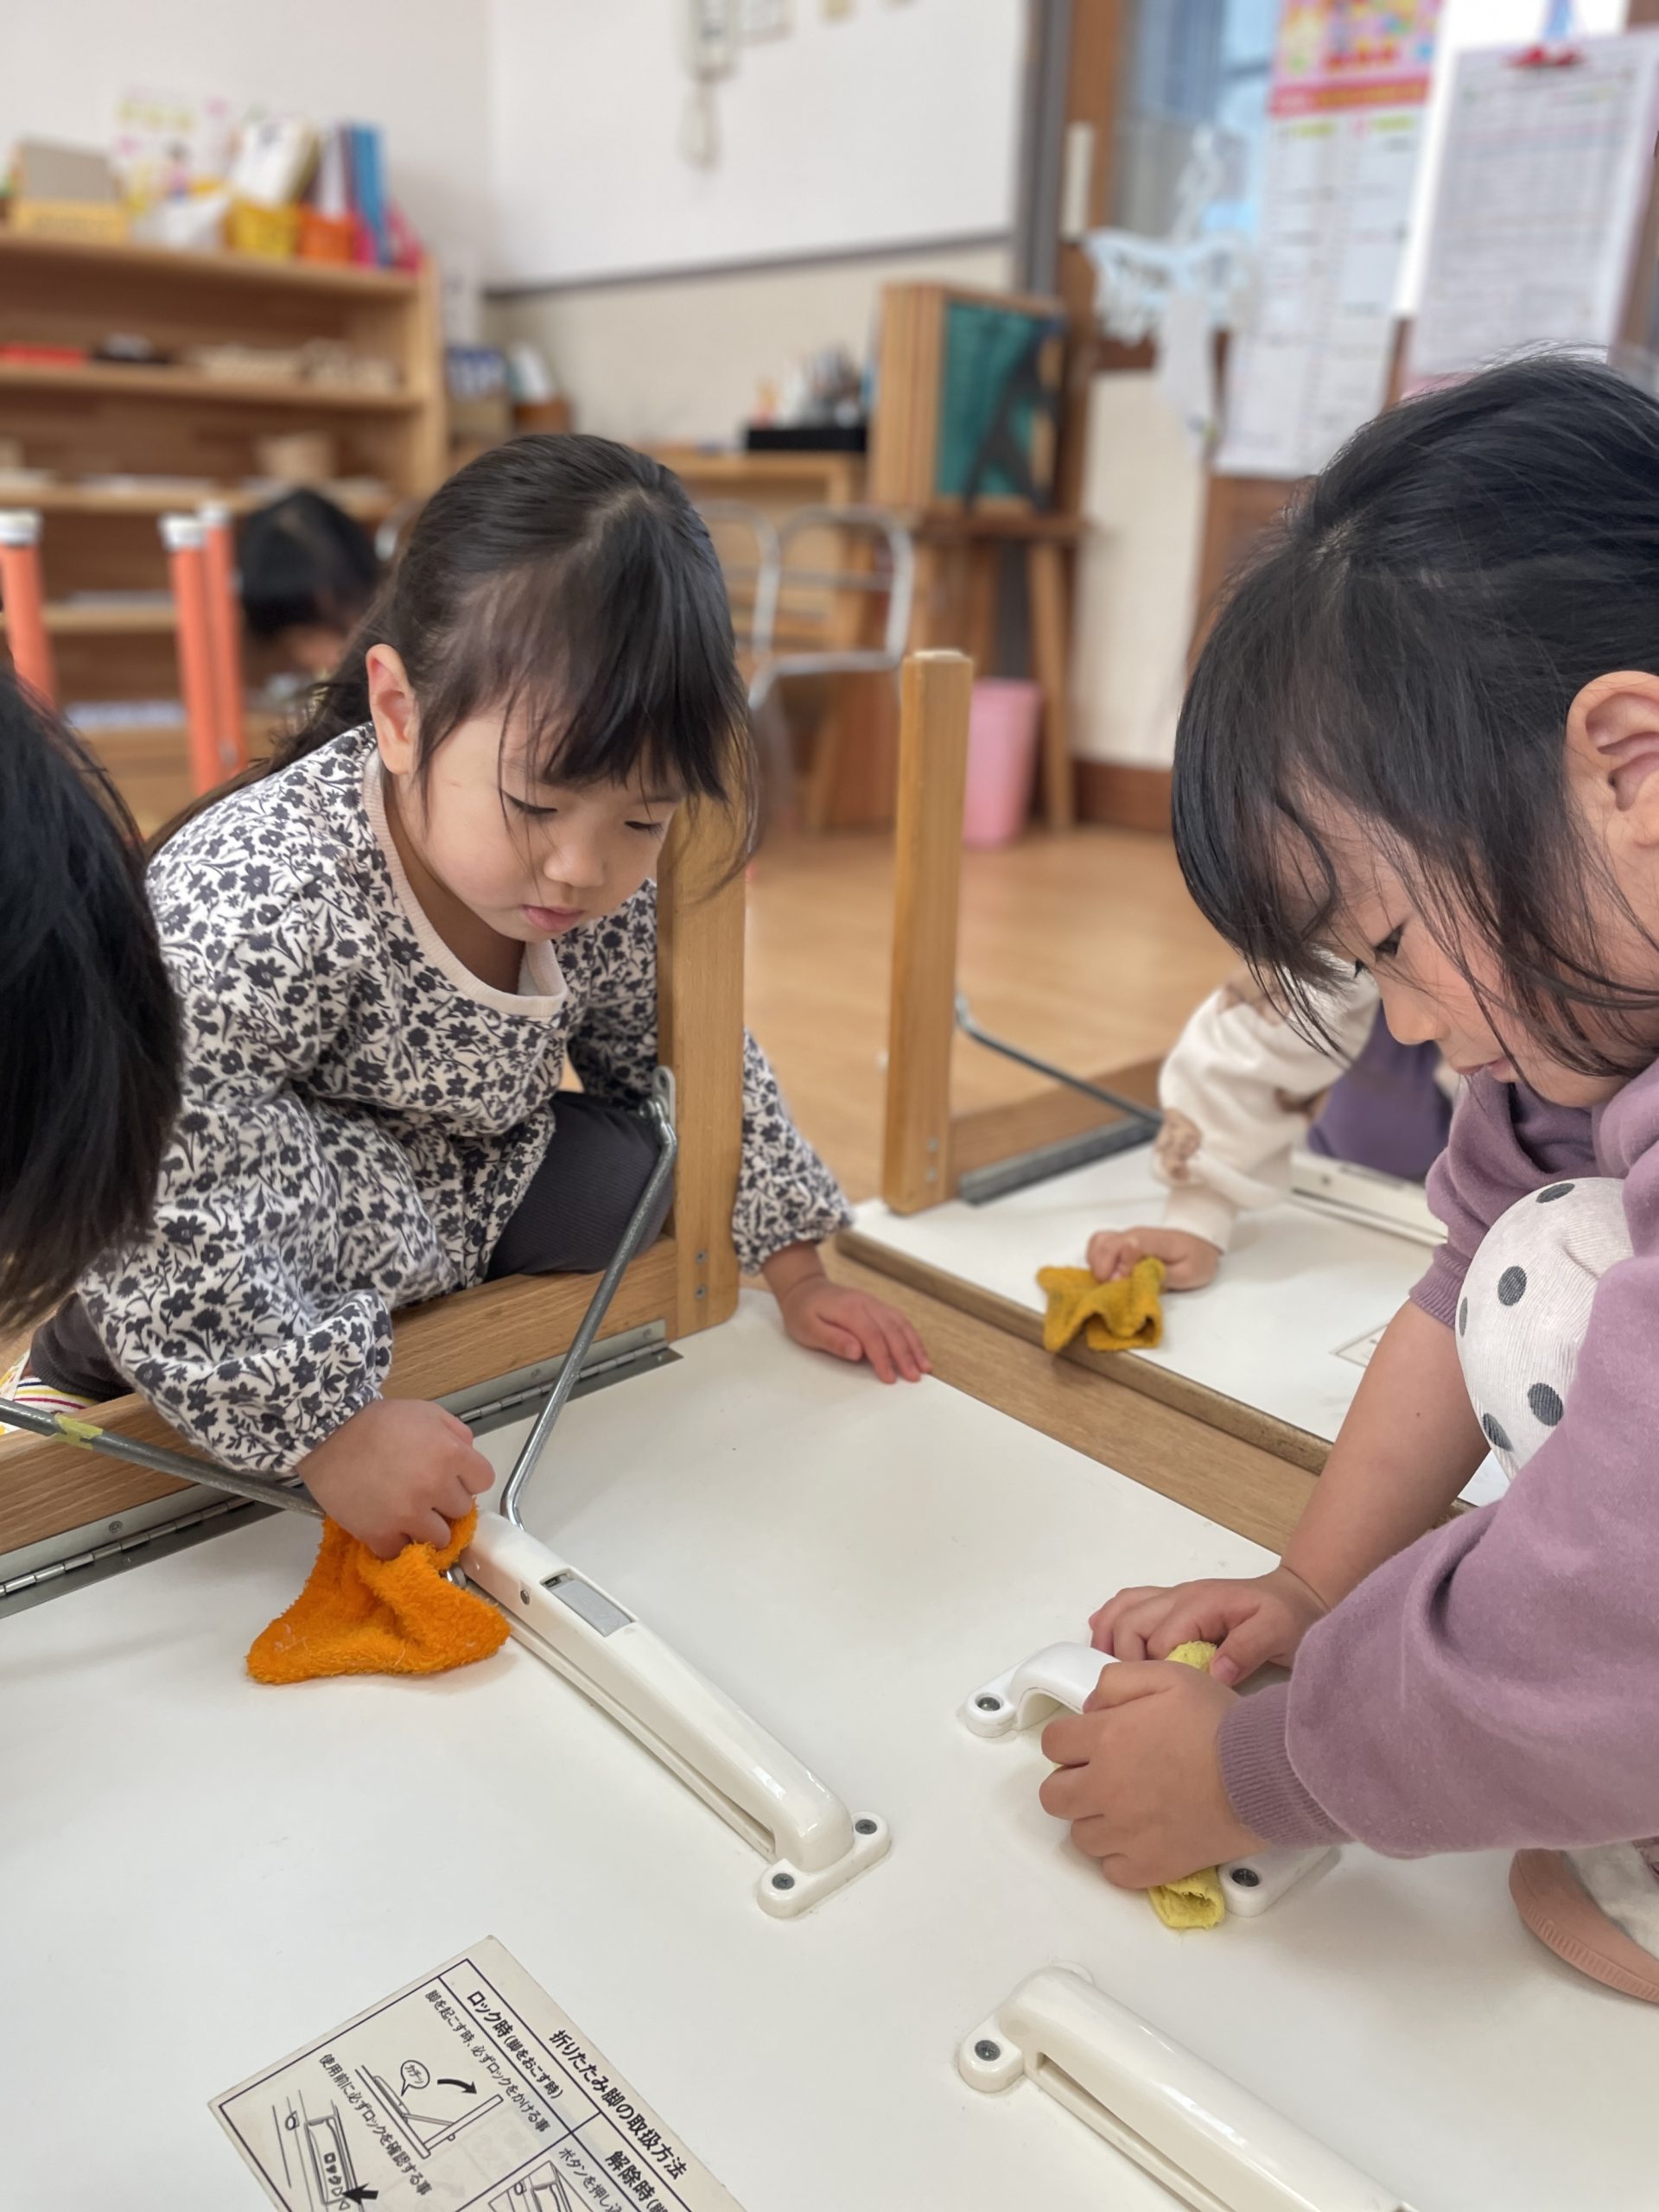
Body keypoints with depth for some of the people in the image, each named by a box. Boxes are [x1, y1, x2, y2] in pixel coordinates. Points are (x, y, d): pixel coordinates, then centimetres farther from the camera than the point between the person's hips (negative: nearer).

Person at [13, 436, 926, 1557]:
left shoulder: (611, 895, -16)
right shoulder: (256, 911, -37)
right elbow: (155, 1210, -38)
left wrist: (796, 1271, 4)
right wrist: (330, 1429, -36)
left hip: (465, 1199, 6)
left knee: (633, 1174, -12)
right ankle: (87, 1368, -1)